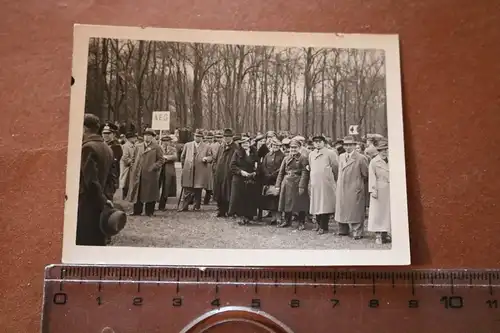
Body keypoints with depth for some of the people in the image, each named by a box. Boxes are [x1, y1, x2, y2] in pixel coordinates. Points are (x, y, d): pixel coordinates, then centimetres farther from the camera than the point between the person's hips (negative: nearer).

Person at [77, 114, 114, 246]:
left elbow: (91, 180, -20)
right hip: (98, 203, 8)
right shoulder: (107, 148, 10)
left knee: (83, 244, -3)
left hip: (86, 202, -8)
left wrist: (103, 200, -15)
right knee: (98, 243, 12)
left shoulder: (87, 147, -13)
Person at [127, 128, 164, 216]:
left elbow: (160, 160, -3)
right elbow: (135, 159, 21)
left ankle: (150, 211, 11)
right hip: (138, 173, 4)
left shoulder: (156, 147, -1)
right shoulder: (138, 146, 14)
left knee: (150, 193, 2)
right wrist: (134, 168, 8)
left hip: (150, 174, -4)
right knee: (137, 192, 7)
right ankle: (137, 211, 15)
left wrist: (153, 167, -13)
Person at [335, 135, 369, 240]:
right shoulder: (341, 157, 11)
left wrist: (360, 184, 6)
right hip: (341, 189, 6)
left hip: (355, 189, -6)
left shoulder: (361, 158, -8)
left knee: (355, 211, -1)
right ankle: (343, 231, 27)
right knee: (342, 210, 13)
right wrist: (339, 184, 15)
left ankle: (357, 233, 8)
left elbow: (366, 175, -2)